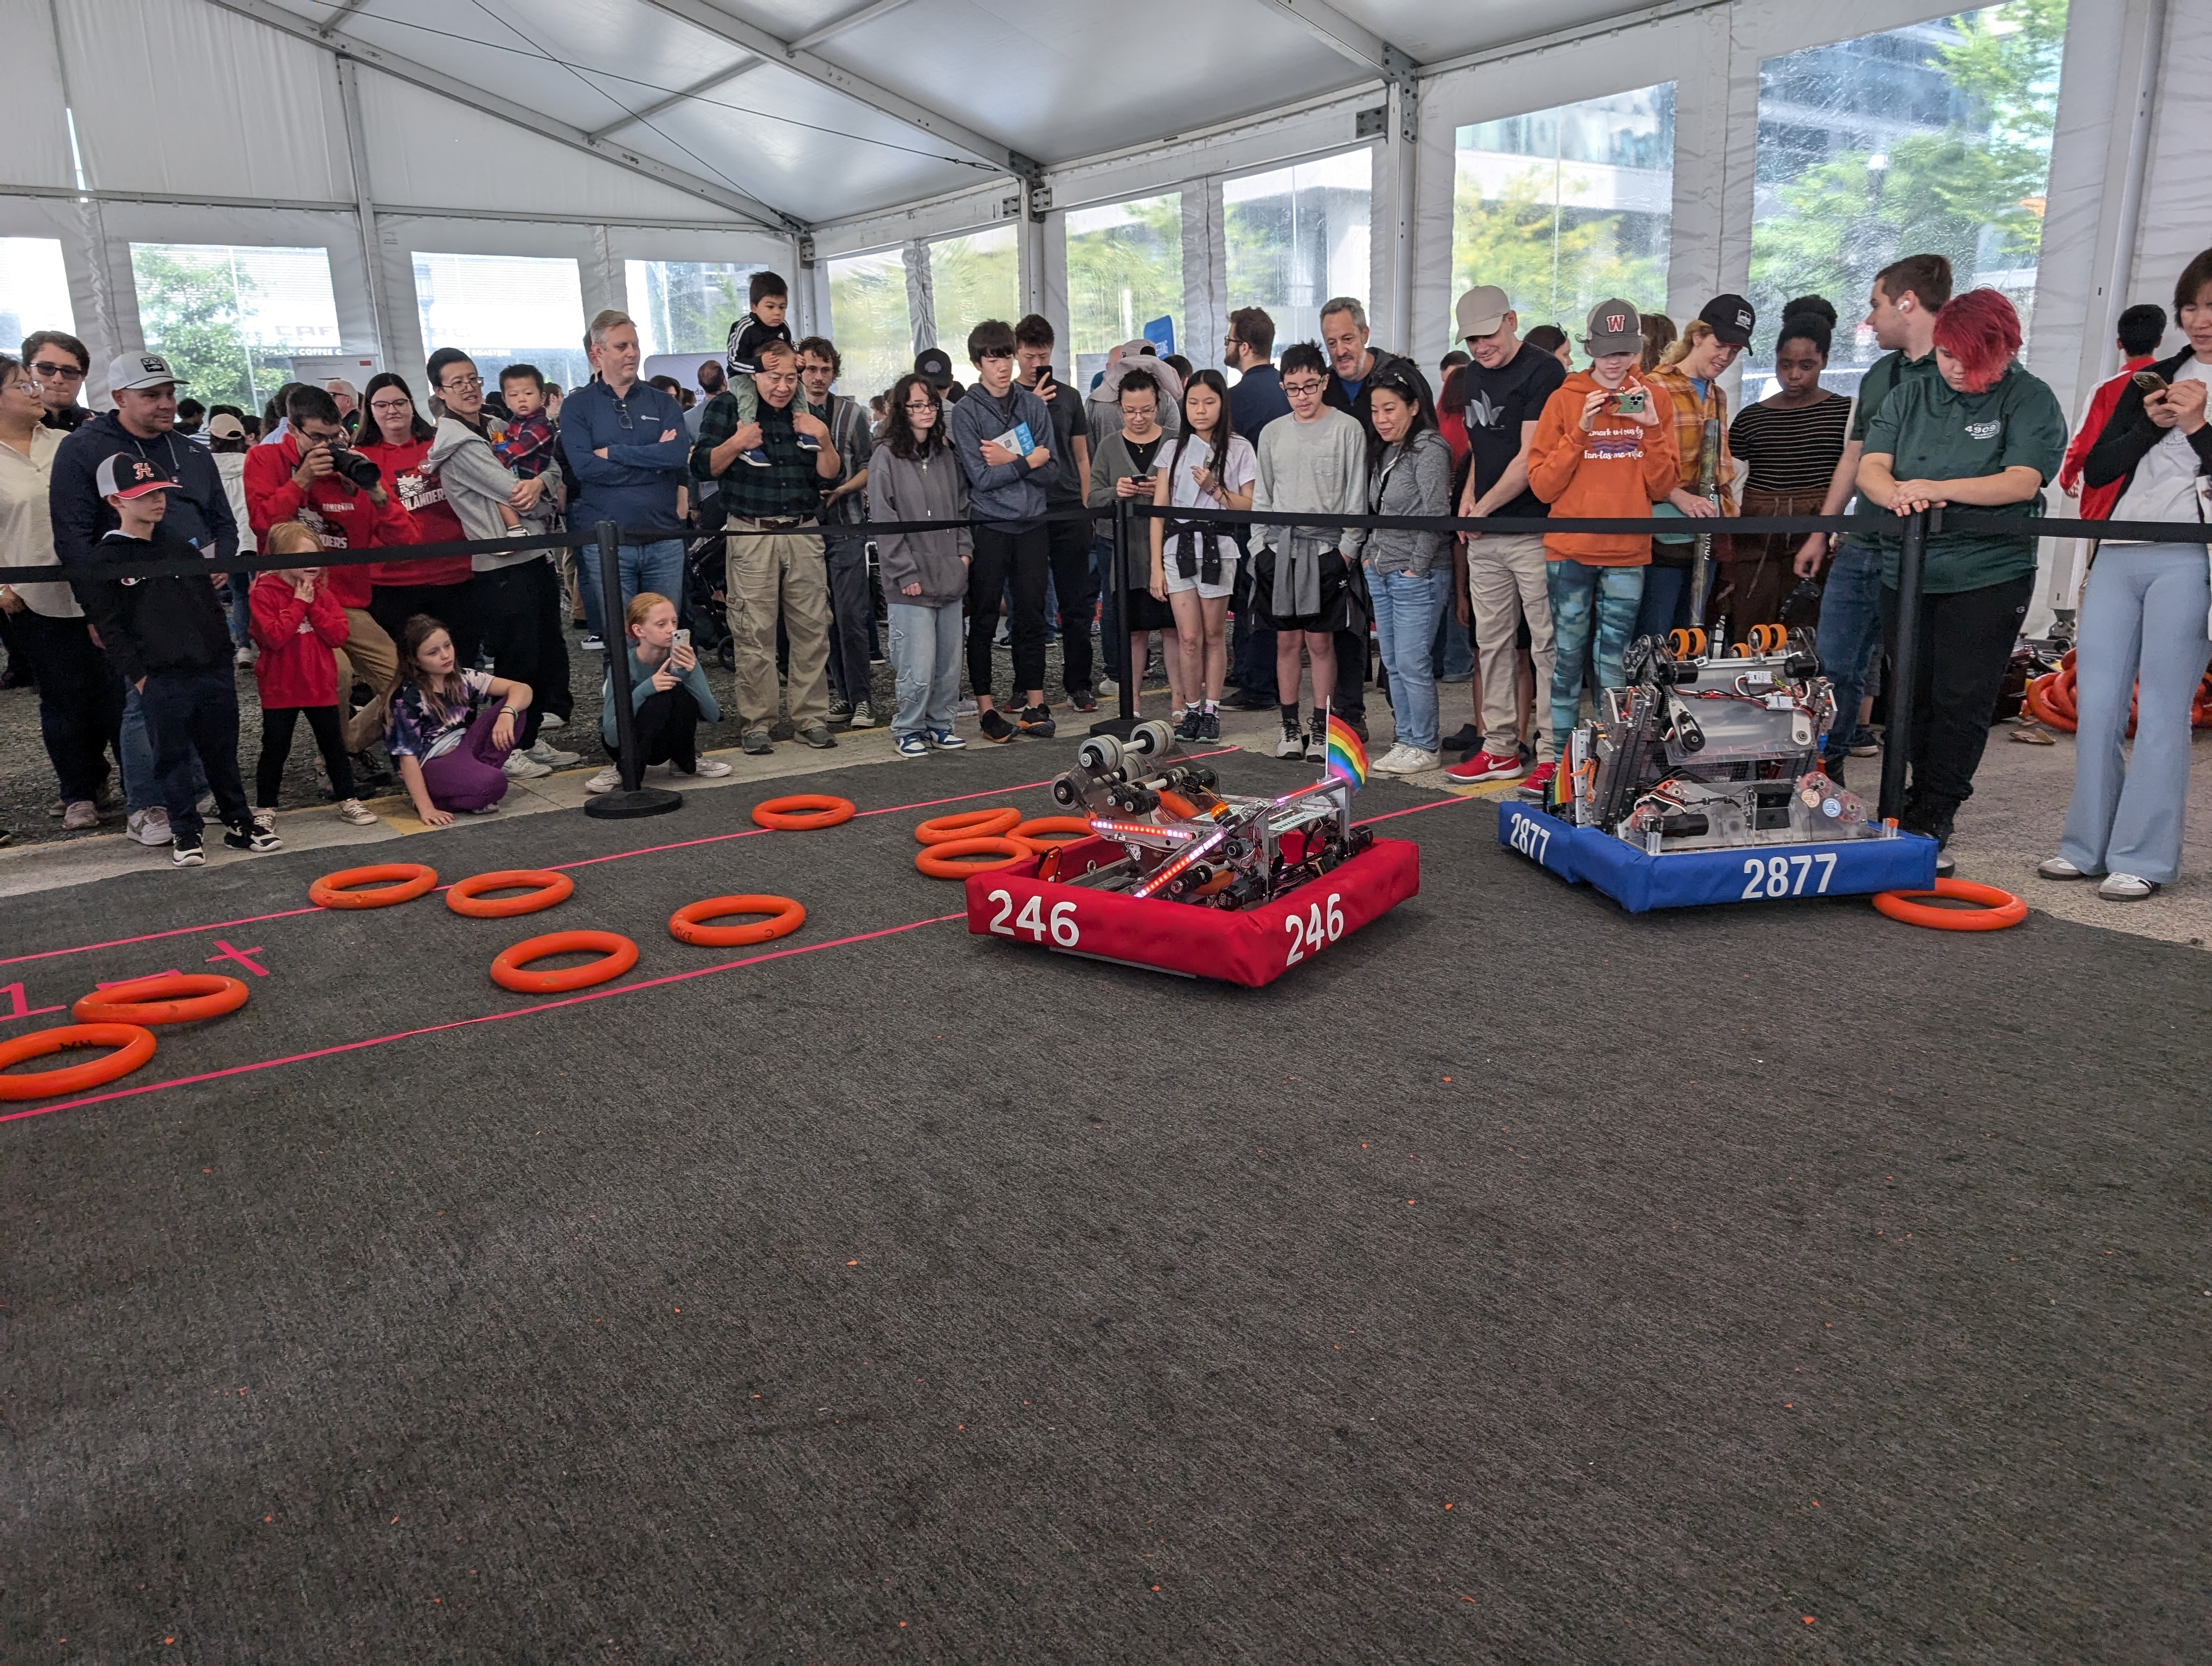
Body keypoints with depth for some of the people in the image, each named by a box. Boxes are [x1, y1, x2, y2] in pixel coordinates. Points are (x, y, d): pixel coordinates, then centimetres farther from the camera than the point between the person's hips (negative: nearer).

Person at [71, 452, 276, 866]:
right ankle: (186, 833, 14)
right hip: (160, 680, -4)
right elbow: (109, 629, -5)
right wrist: (139, 677, -9)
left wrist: (224, 657, 10)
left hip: (214, 672, 4)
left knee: (223, 753, 12)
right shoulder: (102, 563, -3)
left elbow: (212, 605, 16)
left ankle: (239, 823, 21)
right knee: (173, 758, 4)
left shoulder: (182, 548, 12)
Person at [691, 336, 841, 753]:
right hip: (751, 535, -3)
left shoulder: (806, 413, 14)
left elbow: (831, 474, 11)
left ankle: (812, 717, 12)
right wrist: (736, 444, -17)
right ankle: (755, 723, 3)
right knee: (754, 634, -5)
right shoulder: (728, 407, 3)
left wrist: (823, 440, -7)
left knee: (812, 629, 2)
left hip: (803, 533, 4)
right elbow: (702, 468, -2)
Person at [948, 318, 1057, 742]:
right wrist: (1027, 460, -8)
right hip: (989, 527, -3)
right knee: (984, 620, 1)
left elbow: (1047, 471, 2)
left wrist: (1008, 460, -11)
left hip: (1032, 525, 3)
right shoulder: (966, 412, -3)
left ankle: (1035, 704, 15)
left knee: (1032, 616, 7)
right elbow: (981, 476, -12)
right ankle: (986, 708, 9)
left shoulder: (1034, 405, 8)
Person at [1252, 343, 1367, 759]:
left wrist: (1348, 547, -7)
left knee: (1320, 641, -1)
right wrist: (1259, 545, 7)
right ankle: (1290, 728, 13)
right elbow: (1262, 496, 15)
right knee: (1287, 640, 5)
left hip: (1325, 548, -3)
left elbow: (1356, 495, -1)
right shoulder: (1272, 433, 11)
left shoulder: (1347, 429, 0)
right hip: (1279, 548, 3)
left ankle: (1321, 728, 9)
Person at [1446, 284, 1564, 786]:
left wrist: (1484, 507, -8)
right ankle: (1500, 749, 19)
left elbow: (1530, 458, -13)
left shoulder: (1543, 372, -9)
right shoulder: (1474, 376, 16)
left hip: (1535, 529, -8)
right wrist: (1469, 495, 10)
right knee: (1492, 642, 11)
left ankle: (1555, 752, 2)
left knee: (1547, 645, -4)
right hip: (1484, 536, 8)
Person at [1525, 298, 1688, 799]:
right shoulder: (1565, 400, 4)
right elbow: (1542, 485, -2)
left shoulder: (1654, 399, 9)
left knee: (1614, 662, 2)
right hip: (1570, 550, -1)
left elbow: (1662, 487, 5)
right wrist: (1581, 431, -12)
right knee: (1568, 655, 0)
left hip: (1628, 552, 1)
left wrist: (1651, 428, -7)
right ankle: (1557, 756, 6)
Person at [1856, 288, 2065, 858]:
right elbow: (1869, 468, -2)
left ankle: (1936, 811, 10)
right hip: (1906, 571, 4)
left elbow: (2022, 482, -15)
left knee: (1961, 699, -1)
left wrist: (1934, 489, -26)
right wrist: (1895, 494, -25)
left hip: (1989, 576, -4)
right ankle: (1921, 791, 25)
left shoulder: (2031, 401, -3)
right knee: (1913, 693, 10)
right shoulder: (1910, 398, 9)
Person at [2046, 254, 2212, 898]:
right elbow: (2095, 471, 10)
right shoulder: (2153, 379, 16)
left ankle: (2143, 858, 1)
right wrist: (2150, 425, -3)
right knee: (2094, 705, 4)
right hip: (2118, 555, 5)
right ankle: (2088, 844, 14)